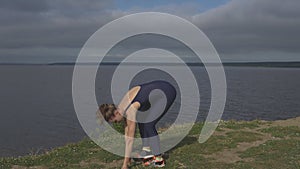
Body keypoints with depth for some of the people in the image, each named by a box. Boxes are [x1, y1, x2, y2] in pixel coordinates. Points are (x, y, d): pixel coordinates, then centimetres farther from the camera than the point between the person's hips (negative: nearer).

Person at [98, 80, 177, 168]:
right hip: (159, 91, 9)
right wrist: (127, 157, 14)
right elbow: (127, 133, 10)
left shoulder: (130, 110, -23)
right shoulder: (122, 109, 2)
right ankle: (147, 151, 12)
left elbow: (130, 138, -20)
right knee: (142, 121, 8)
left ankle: (158, 159, -6)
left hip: (167, 91, -9)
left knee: (148, 124, -12)